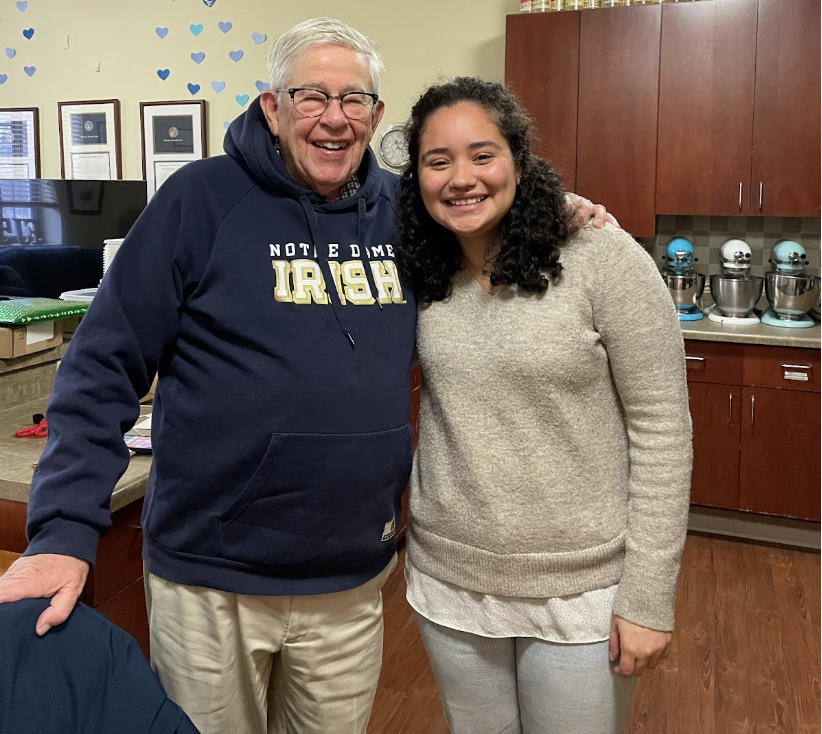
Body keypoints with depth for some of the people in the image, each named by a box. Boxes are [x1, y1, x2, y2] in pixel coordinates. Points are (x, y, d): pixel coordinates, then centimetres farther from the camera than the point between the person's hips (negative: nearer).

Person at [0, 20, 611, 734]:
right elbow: (103, 368, -11)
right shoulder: (203, 198, -10)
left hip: (355, 581, 4)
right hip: (209, 578, -3)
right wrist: (65, 529, -19)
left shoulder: (403, 211, 2)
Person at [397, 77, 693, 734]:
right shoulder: (423, 274, -1)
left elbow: (662, 429, -13)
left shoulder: (602, 259, -15)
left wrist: (648, 597, -13)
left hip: (581, 587, -4)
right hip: (448, 578, 4)